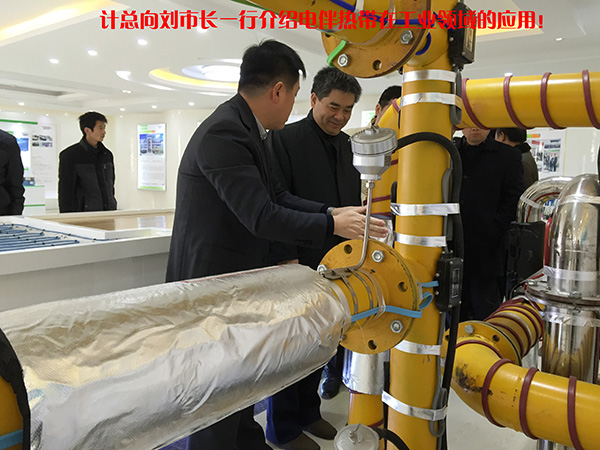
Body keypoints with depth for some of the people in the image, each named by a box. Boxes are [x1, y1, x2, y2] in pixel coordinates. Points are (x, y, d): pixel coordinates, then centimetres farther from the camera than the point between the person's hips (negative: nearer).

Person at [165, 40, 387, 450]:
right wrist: (332, 225, -19)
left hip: (238, 277, 10)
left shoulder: (244, 128, 7)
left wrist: (333, 212, -3)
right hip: (212, 282, -10)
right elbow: (262, 216, -27)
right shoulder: (223, 133, -23)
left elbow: (277, 197, 7)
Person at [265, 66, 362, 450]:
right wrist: (286, 257, -17)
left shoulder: (346, 144, 11)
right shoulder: (284, 138, -9)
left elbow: (353, 200, 14)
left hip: (335, 261, 6)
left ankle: (308, 411, 36)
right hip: (298, 262, -6)